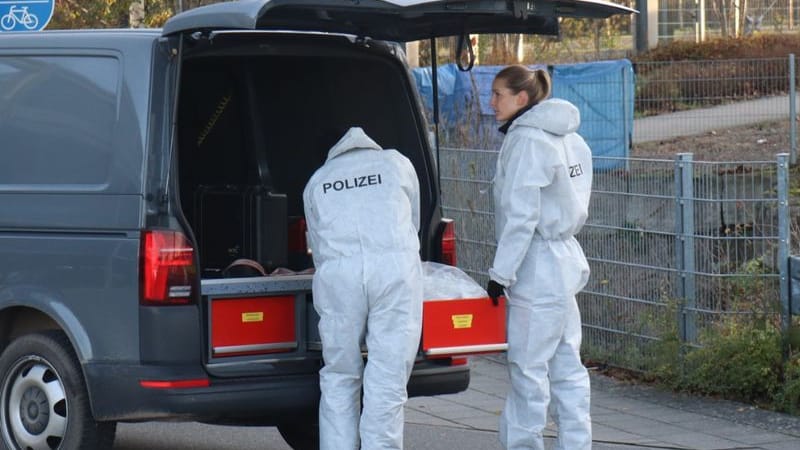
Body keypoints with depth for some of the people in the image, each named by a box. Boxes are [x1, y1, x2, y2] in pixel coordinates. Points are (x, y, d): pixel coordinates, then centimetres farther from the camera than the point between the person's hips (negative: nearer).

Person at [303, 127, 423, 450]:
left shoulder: (317, 181, 25)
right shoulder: (397, 164, 22)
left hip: (337, 275, 1)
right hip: (396, 269, -1)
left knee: (338, 379, 10)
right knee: (387, 383, 0)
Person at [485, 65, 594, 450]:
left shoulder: (526, 141, -14)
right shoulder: (568, 139, 14)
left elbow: (520, 215, -18)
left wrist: (500, 273, -15)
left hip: (537, 269, -10)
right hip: (566, 262, 10)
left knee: (528, 368, -5)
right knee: (566, 367, 10)